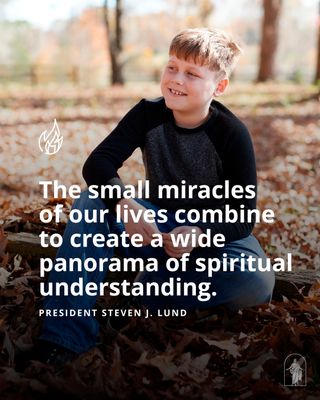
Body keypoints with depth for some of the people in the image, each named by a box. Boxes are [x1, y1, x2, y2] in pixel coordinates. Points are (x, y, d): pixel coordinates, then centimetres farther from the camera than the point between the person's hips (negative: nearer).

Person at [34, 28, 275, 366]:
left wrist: (200, 234, -38)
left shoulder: (232, 134, -17)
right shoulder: (149, 114, -10)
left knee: (257, 283, -33)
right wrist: (124, 204, -39)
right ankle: (66, 334, -27)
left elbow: (244, 216, -18)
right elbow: (98, 162, -19)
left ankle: (156, 288, -12)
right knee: (91, 202, -24)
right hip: (155, 228, 2)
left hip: (212, 237, -2)